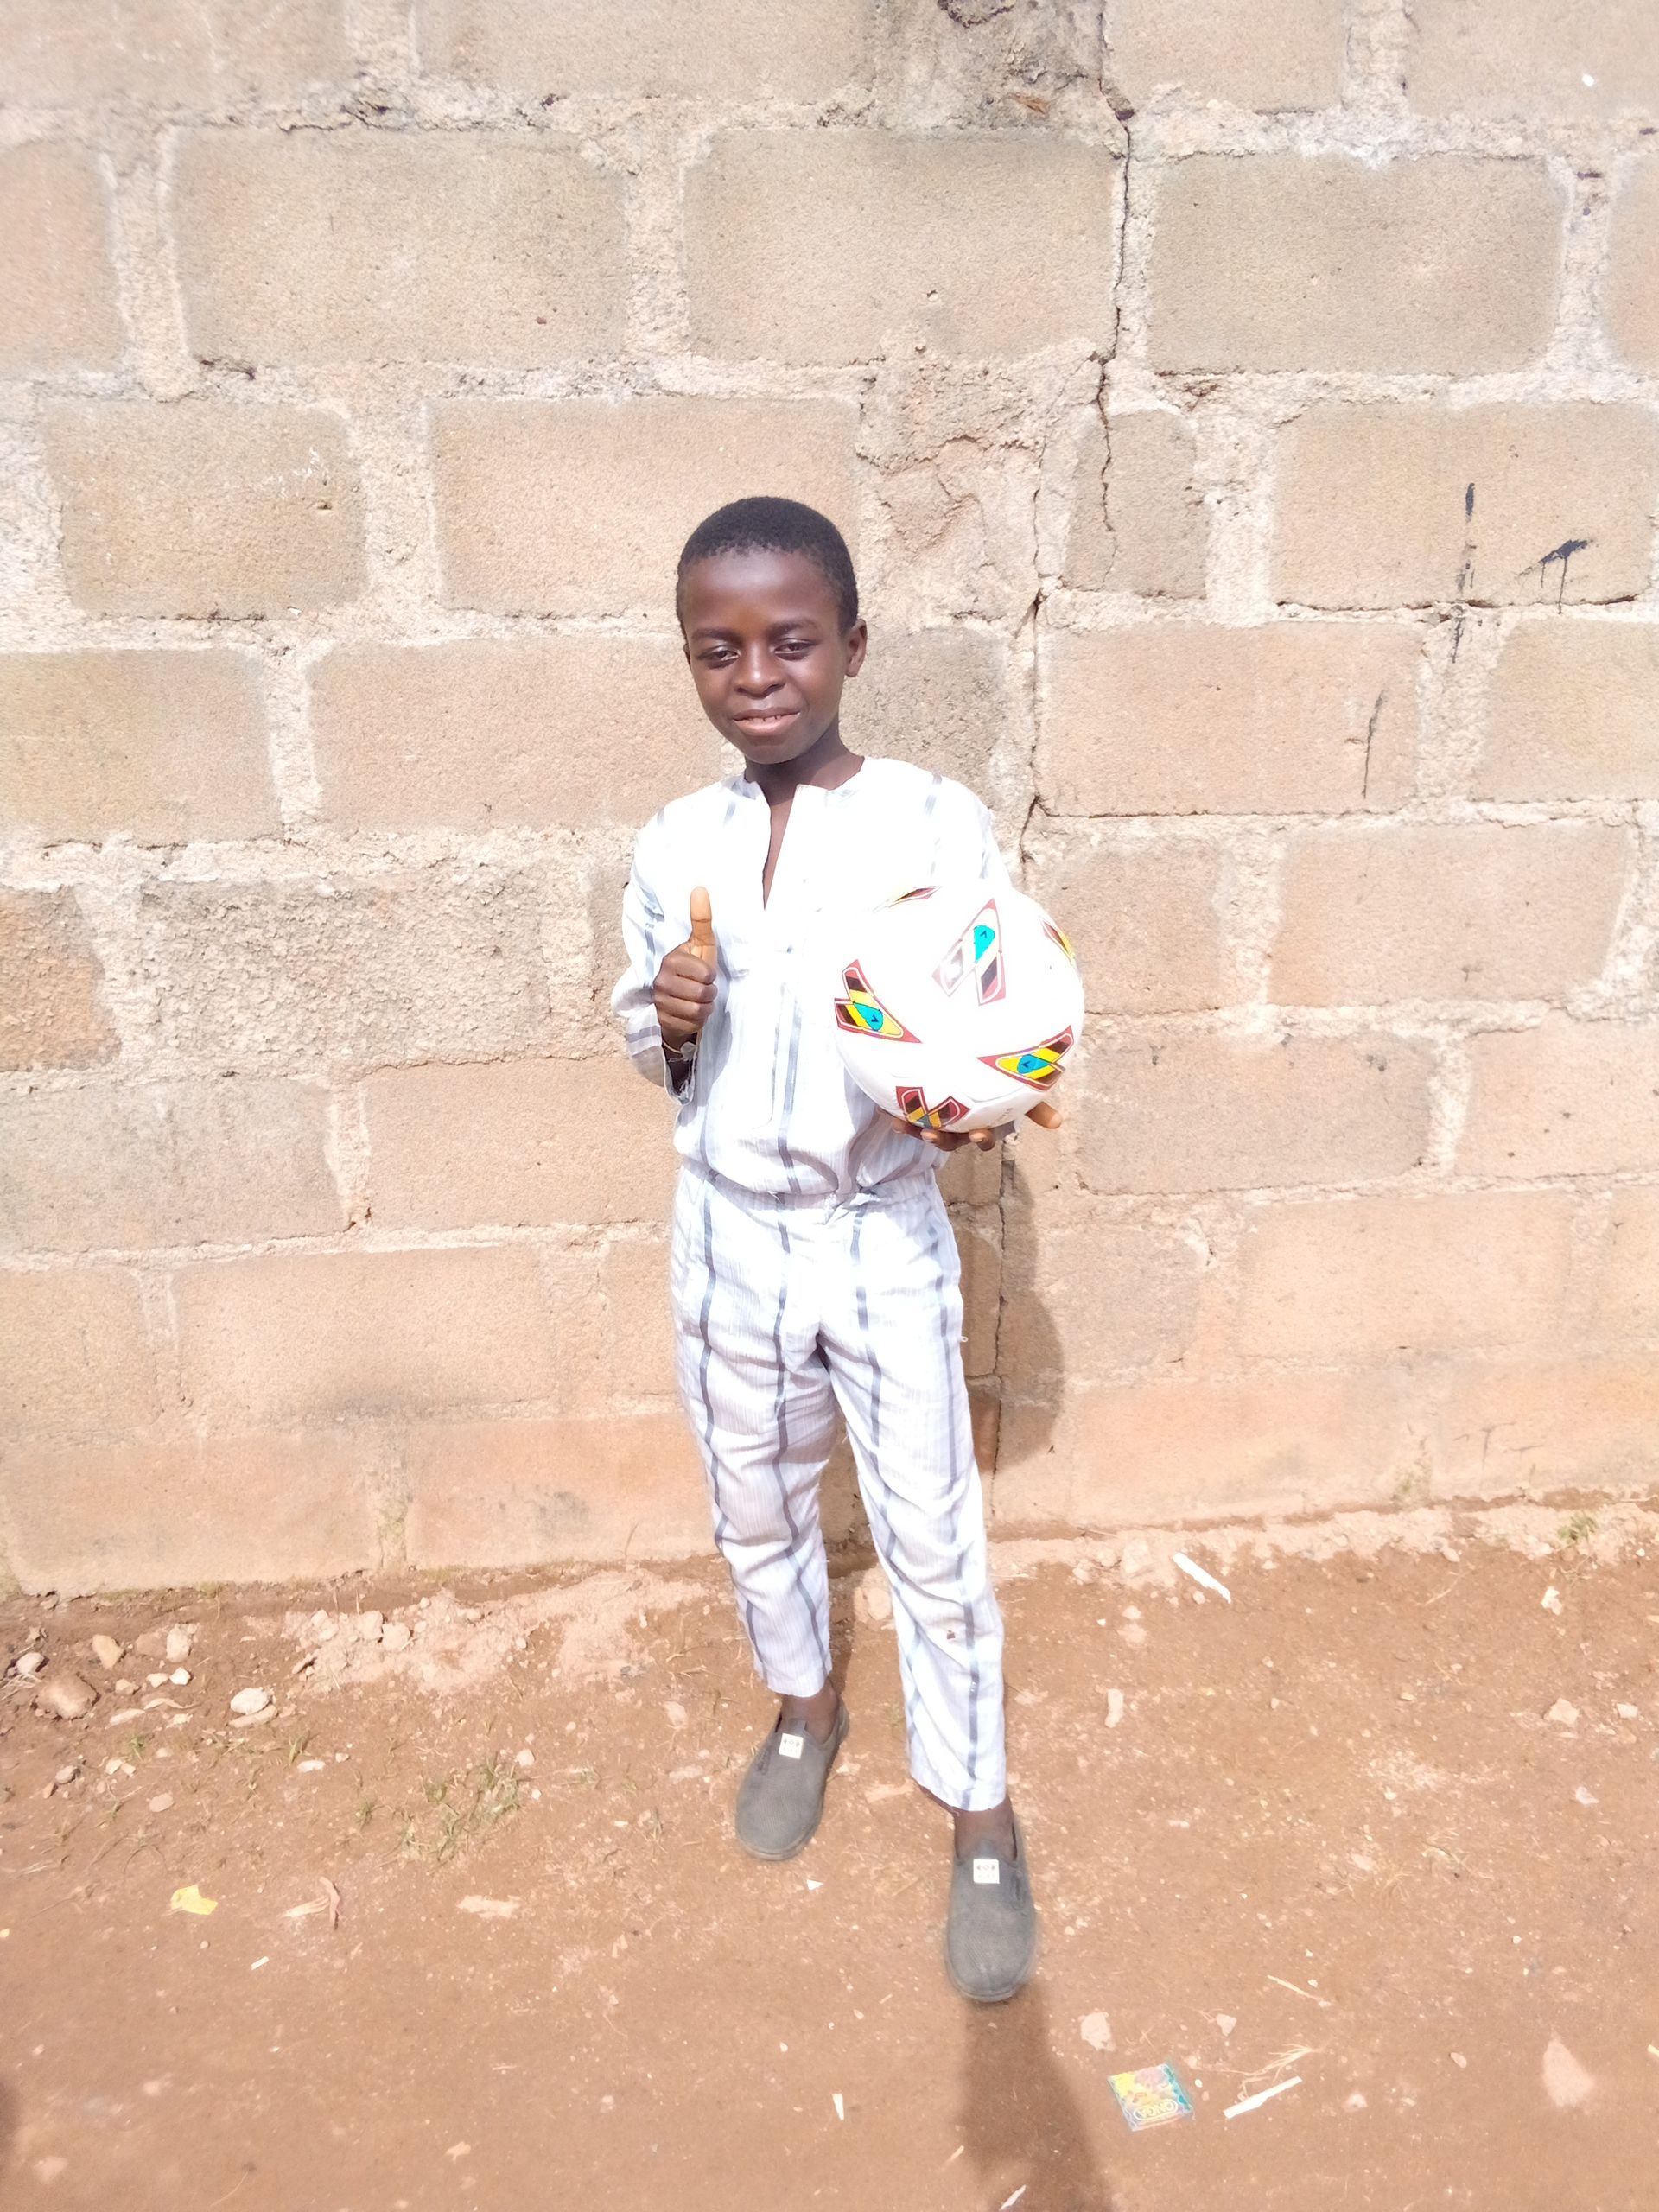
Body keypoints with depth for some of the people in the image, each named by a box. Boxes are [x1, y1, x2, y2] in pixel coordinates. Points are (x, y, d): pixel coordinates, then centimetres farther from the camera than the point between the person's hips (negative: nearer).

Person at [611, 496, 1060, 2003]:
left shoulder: (938, 824, -13)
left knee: (931, 1537, 10)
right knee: (756, 1509, 21)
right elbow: (649, 1051, 7)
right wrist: (671, 1020, -16)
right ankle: (806, 1703, 51)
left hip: (883, 1237, -3)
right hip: (729, 1237, 4)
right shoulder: (676, 846, -3)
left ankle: (982, 1816, 33)